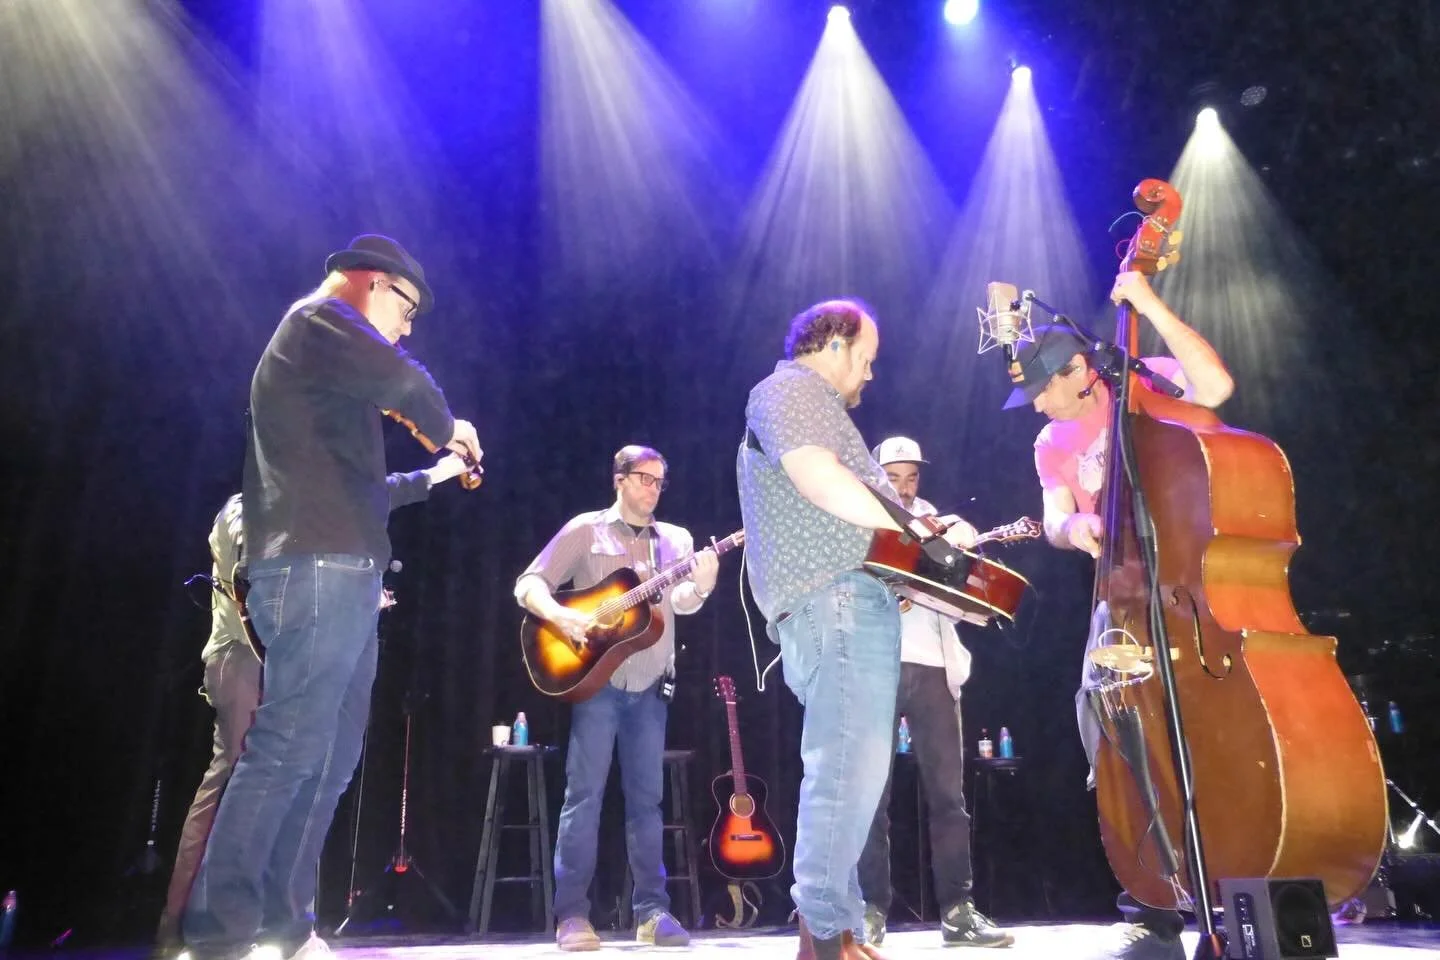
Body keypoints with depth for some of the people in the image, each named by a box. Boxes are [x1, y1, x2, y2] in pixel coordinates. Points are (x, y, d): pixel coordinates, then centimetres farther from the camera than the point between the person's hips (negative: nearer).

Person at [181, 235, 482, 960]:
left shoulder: (320, 349, 28)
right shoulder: (320, 319, -1)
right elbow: (406, 384, -19)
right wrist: (448, 429, 0)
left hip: (340, 575, 10)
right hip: (317, 571, -10)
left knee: (329, 760, 9)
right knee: (288, 751, -12)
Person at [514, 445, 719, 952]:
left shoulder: (676, 539, 11)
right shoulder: (586, 529, 2)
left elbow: (681, 602, -4)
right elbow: (529, 583, -1)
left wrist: (699, 584, -26)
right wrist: (559, 615, -21)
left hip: (650, 686, 3)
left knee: (647, 797, 7)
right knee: (584, 794, -2)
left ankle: (652, 910, 14)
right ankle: (572, 915, 5)